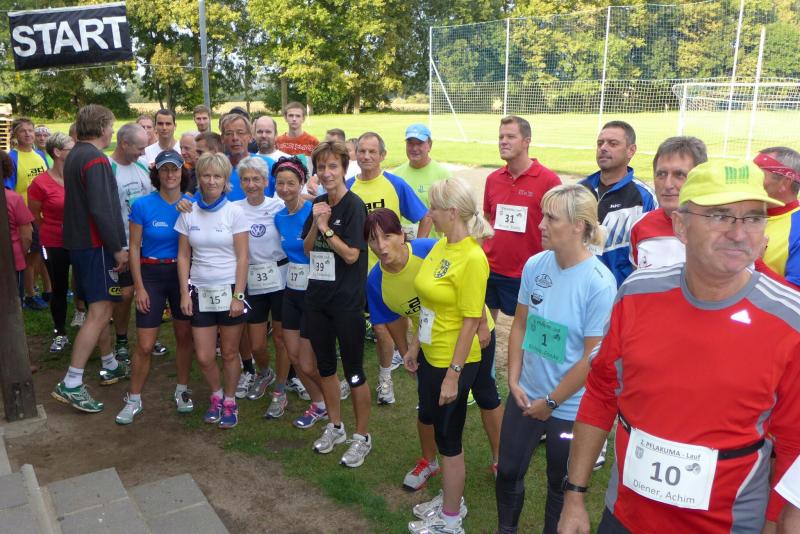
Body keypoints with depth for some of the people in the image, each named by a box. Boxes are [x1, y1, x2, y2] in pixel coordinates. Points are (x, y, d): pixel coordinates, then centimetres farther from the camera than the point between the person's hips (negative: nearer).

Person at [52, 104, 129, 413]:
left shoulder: (75, 155, 15)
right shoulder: (95, 159, -16)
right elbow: (101, 209, -23)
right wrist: (118, 248, -17)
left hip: (79, 242, 10)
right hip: (97, 245, -10)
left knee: (100, 308, 18)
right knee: (100, 312, -9)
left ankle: (110, 366, 31)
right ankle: (71, 384, -10)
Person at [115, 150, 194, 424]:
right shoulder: (143, 205, -7)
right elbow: (134, 248, -3)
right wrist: (139, 287, -6)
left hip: (184, 273, 2)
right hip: (152, 274, -2)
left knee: (184, 336, 12)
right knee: (144, 345, -1)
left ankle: (182, 391, 30)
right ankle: (133, 400, 16)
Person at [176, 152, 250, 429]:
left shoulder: (234, 212, -6)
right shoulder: (188, 213, 2)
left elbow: (242, 257, -6)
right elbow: (183, 256, 5)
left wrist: (238, 296, -11)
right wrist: (184, 293, -2)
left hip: (229, 290, -2)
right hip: (200, 291, 2)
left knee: (229, 353, 7)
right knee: (204, 357, 3)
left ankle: (229, 402, 28)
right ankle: (216, 394, 31)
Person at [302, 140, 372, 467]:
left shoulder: (354, 205, -12)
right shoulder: (318, 204, 8)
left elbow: (352, 255, -17)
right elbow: (307, 249, 7)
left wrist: (326, 228, -15)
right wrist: (315, 224, -8)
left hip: (346, 300, -7)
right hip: (317, 296, 7)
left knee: (353, 370, 2)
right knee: (324, 365, 16)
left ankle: (362, 437, 18)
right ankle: (335, 427, 33)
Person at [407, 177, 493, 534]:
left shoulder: (472, 258, -22)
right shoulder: (440, 245, 2)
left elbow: (470, 322, -20)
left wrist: (453, 375, -18)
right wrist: (415, 345, 14)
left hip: (452, 363, -8)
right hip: (430, 356, 8)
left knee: (449, 438, 9)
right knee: (439, 430, 21)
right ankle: (451, 499, 42)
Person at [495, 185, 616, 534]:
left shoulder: (599, 283, -21)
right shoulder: (535, 265, -6)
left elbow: (593, 358, -18)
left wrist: (551, 402, -11)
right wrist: (514, 380, -3)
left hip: (568, 408, -4)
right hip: (525, 396, 5)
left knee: (561, 485, 17)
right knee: (508, 471, 18)